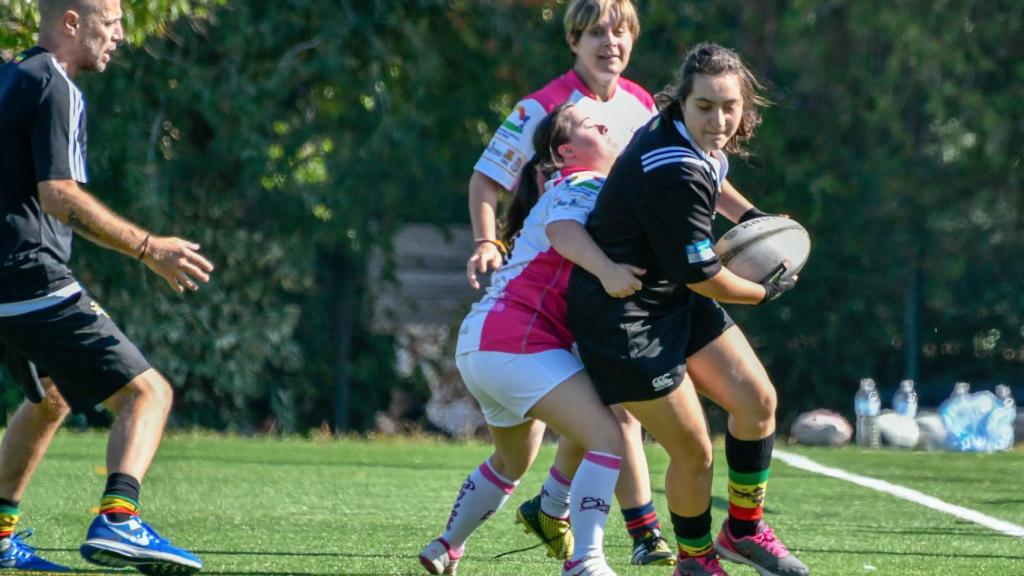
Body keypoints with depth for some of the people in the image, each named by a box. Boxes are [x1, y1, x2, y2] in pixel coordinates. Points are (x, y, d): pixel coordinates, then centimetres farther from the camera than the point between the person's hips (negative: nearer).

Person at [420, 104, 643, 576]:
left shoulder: (574, 188, 25)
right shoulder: (586, 184, -6)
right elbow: (563, 228, -27)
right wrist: (606, 270, -43)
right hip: (517, 342, -11)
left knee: (513, 460, 32)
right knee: (609, 438, -21)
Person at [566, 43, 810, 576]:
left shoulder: (701, 146, -2)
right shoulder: (672, 173, -31)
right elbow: (701, 276, -22)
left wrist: (749, 215, 14)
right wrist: (764, 292, -4)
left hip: (674, 299, 10)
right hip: (622, 317, -10)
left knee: (757, 400, 8)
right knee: (692, 450, -4)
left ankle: (744, 529, 27)